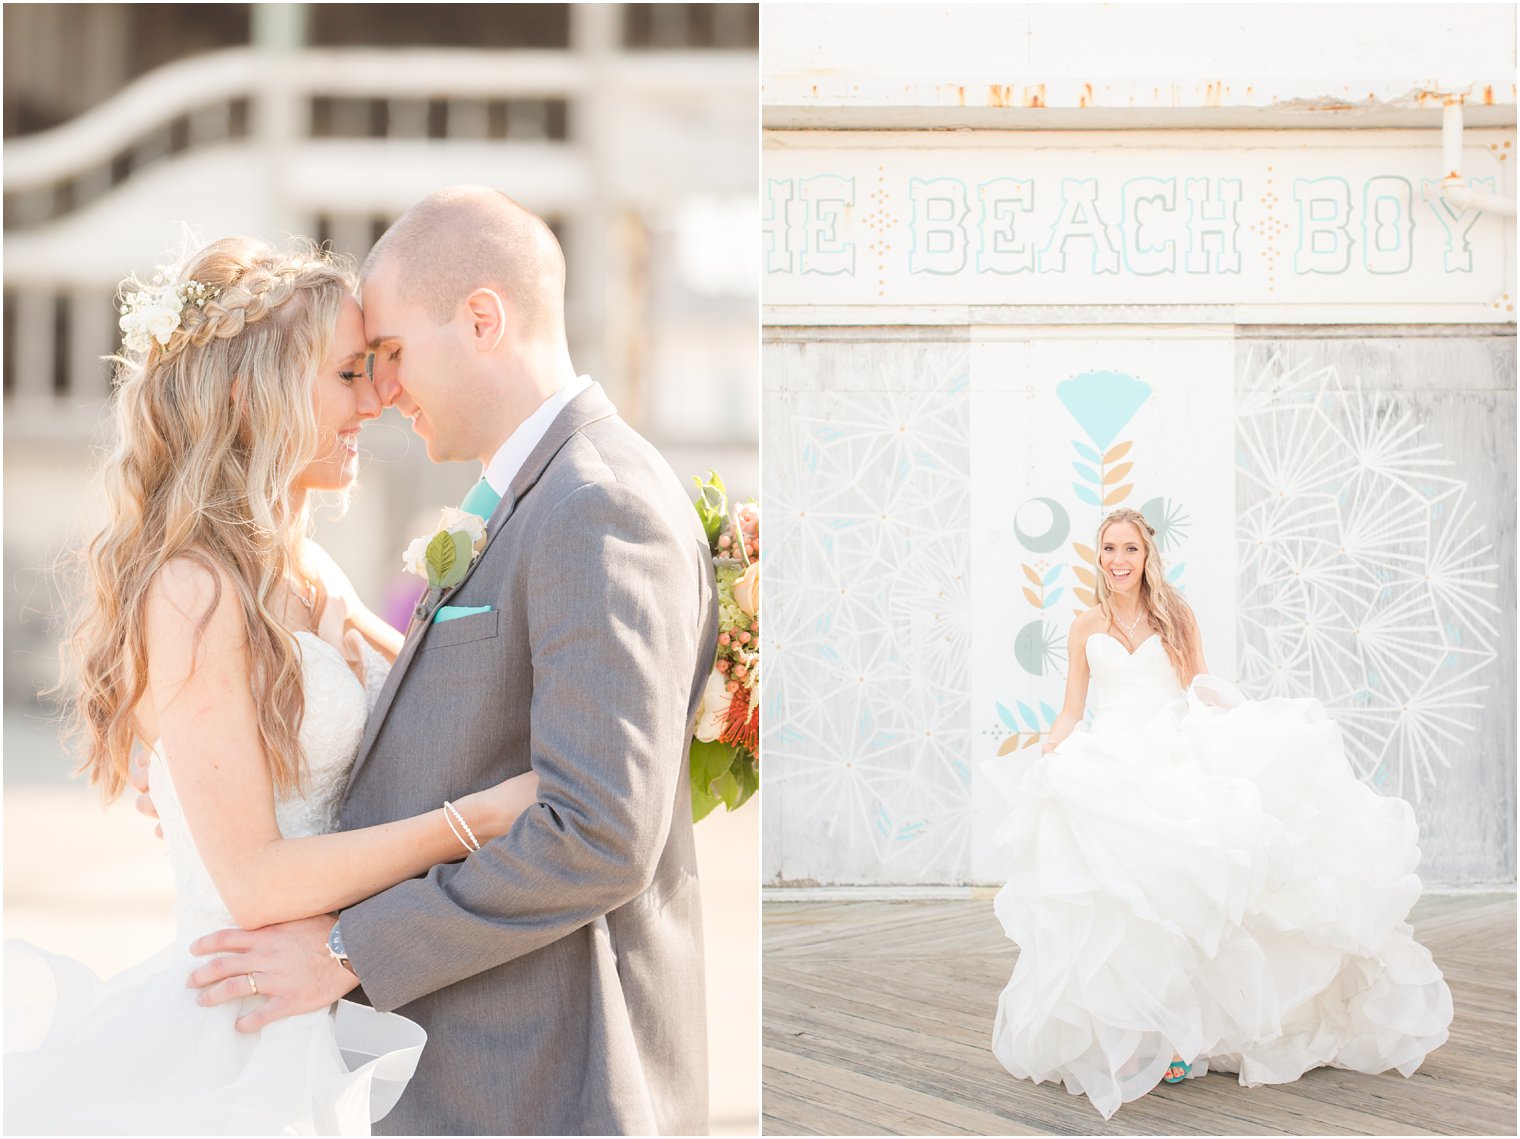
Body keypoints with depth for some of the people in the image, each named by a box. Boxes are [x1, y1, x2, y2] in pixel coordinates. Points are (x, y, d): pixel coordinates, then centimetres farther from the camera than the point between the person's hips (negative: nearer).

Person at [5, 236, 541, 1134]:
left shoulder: (311, 577, 10)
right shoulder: (193, 593, -18)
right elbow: (252, 882, -22)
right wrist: (480, 815, -20)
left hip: (321, 1033, 8)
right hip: (241, 1042, -8)